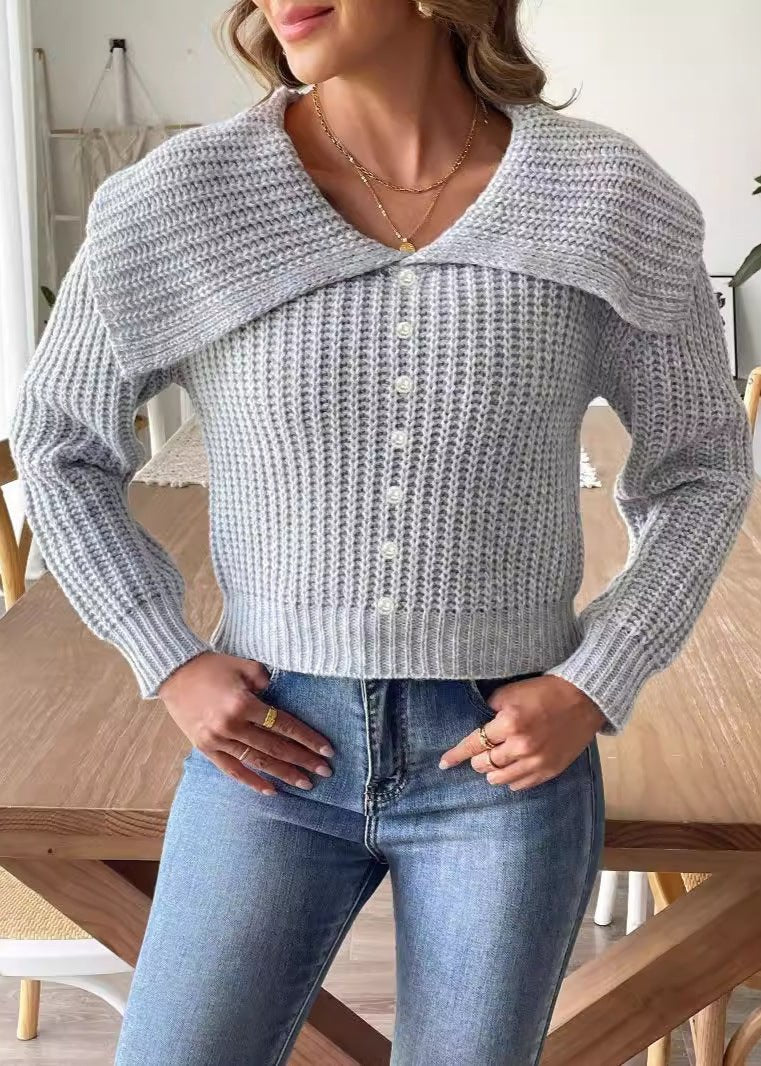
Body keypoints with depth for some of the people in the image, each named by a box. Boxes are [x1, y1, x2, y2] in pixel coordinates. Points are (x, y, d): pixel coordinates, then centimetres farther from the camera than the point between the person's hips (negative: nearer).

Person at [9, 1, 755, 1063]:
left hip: (509, 757, 0)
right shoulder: (183, 199, -8)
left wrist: (595, 691, -7)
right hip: (272, 748, 1)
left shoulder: (607, 200, -8)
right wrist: (171, 665, -4)